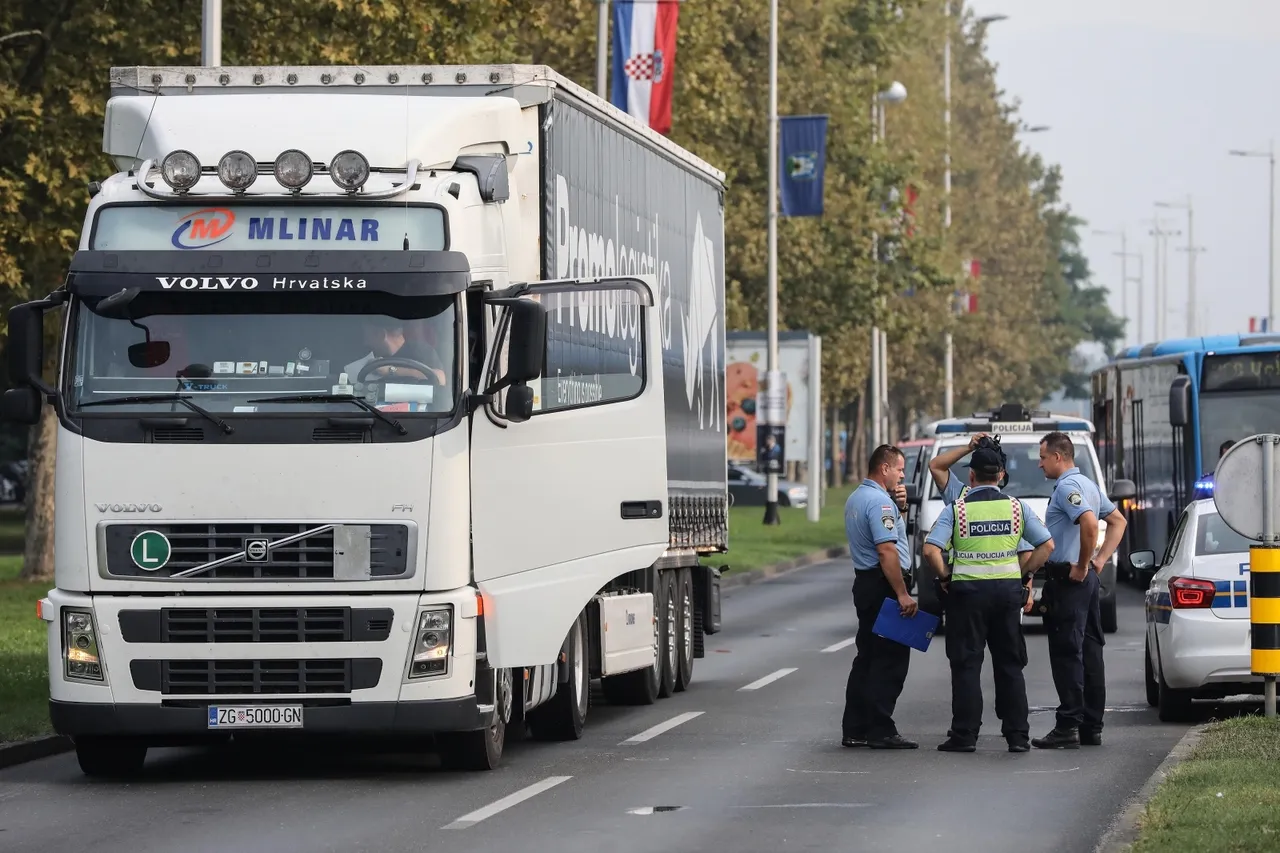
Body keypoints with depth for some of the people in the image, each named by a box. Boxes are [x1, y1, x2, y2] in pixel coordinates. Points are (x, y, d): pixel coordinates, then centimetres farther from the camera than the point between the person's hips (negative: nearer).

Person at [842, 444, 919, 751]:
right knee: (891, 659, -7)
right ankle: (881, 731, -9)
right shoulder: (880, 502, -17)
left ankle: (855, 728, 15)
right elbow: (887, 550, -25)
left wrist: (898, 510, 16)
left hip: (864, 582, 10)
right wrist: (903, 594, -24)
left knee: (867, 657, 14)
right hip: (882, 586, -10)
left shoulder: (855, 499, 15)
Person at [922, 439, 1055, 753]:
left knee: (966, 664, 2)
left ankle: (964, 735, 0)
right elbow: (1047, 545, 4)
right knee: (1010, 665, 9)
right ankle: (1018, 735, 8)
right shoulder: (1017, 507, 4)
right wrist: (1023, 572, 10)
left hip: (968, 589, -2)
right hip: (1008, 587, 2)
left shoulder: (956, 509, -3)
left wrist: (946, 576, 1)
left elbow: (931, 550, -13)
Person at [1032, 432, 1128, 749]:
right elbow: (1118, 521, 25)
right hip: (1088, 579, 10)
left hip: (1068, 579, -10)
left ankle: (1068, 727, -10)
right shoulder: (1088, 485, 17)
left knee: (1067, 653, -9)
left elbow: (1089, 523, -31)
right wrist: (1099, 560, 15)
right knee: (1090, 652, 10)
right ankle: (1092, 727, 12)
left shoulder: (1067, 487, -14)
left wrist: (1082, 566, -20)